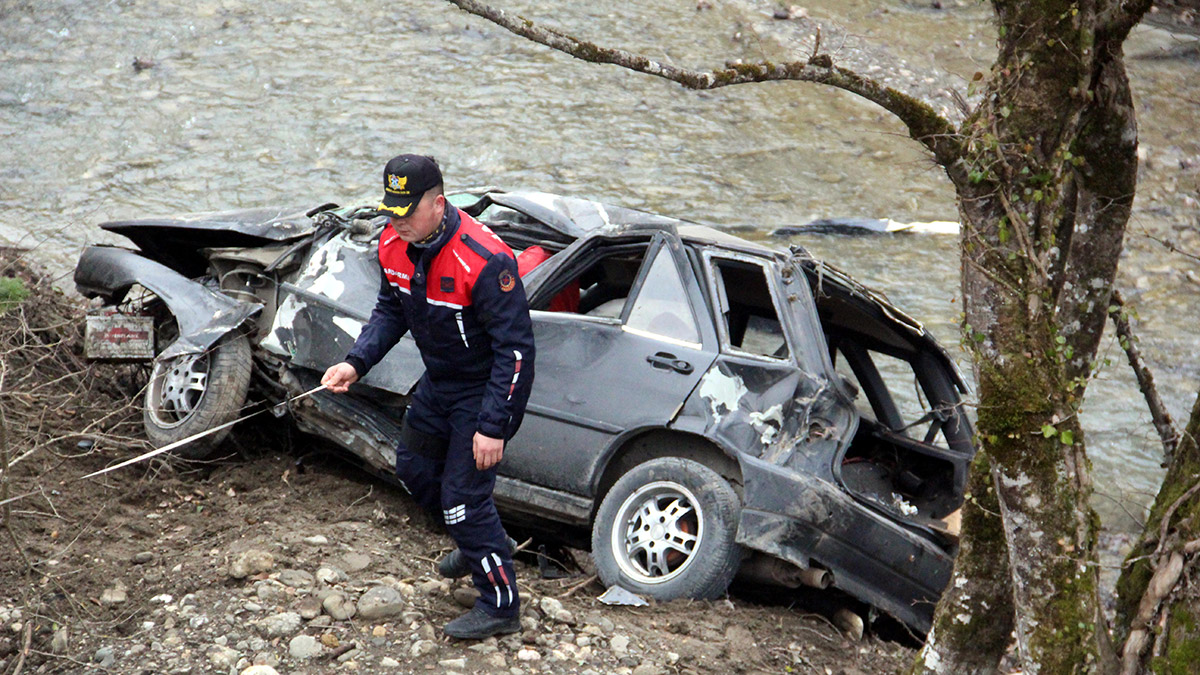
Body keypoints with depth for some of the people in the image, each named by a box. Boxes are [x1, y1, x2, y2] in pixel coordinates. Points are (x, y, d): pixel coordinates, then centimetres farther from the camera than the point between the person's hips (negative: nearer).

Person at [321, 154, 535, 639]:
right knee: (414, 467, 21)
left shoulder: (484, 261, -32)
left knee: (462, 494, -6)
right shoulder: (394, 244, -8)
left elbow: (516, 348, -27)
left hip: (485, 389, -9)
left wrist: (493, 425, -28)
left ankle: (500, 606, 10)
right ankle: (480, 544, 44)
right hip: (439, 381, 9)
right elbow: (390, 309, 9)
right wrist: (356, 363, -6)